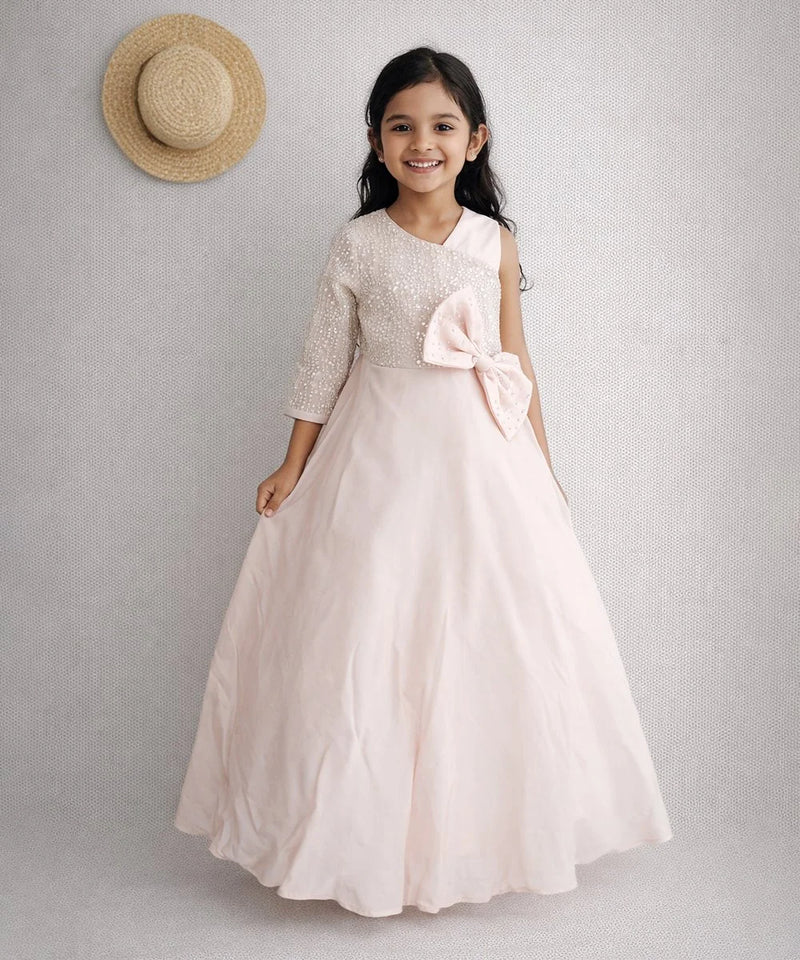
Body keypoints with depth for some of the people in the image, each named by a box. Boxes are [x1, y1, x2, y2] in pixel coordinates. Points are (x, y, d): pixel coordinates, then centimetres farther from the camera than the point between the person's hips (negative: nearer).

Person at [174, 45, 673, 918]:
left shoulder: (494, 242, 4)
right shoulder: (357, 244, -1)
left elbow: (516, 364, 8)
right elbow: (323, 365, 3)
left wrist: (543, 469, 8)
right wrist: (293, 468, 2)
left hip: (480, 454, 2)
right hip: (381, 454, -2)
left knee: (496, 634, 6)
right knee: (366, 635, 1)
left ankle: (474, 825, 25)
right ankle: (371, 832, 18)